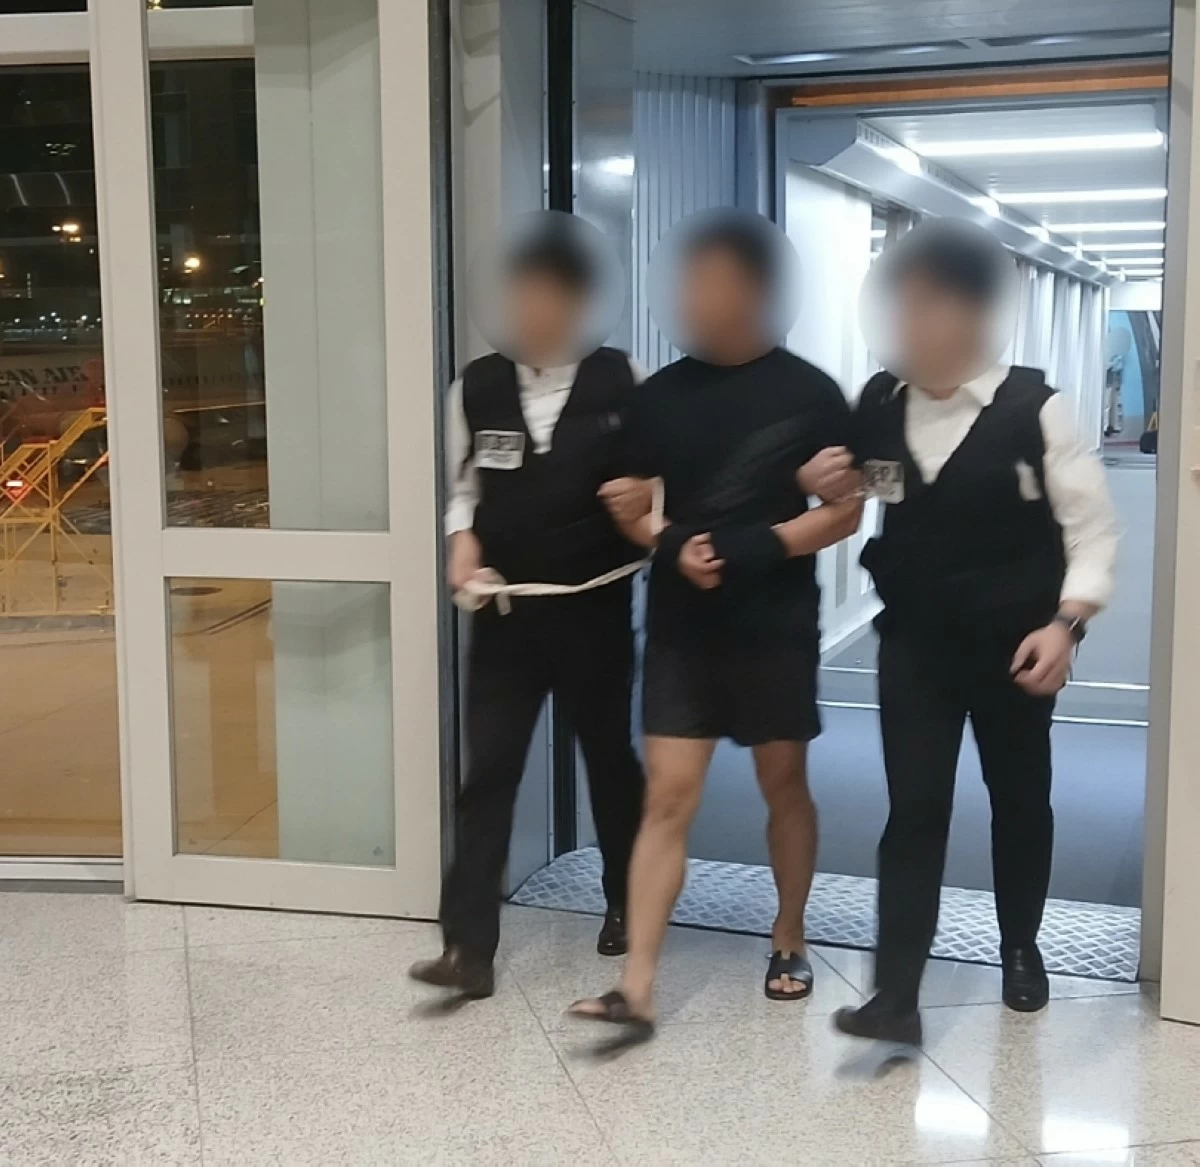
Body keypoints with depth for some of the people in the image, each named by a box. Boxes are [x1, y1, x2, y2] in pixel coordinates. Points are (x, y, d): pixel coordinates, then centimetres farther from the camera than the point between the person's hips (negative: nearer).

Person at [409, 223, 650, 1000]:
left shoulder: (621, 383, -6)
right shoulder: (478, 387, 1)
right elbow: (464, 486, 11)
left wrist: (640, 499, -20)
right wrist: (464, 541, -7)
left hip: (594, 609, -1)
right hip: (505, 611, 1)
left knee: (610, 758, 15)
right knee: (488, 770, -2)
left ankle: (627, 907, 37)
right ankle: (469, 948, 1)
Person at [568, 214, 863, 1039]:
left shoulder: (809, 394, -4)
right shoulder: (662, 394, 4)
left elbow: (844, 511, -3)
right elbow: (630, 504, 10)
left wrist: (762, 547, -19)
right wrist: (668, 544, -11)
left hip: (775, 628, -1)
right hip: (681, 629, 2)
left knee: (784, 785, 13)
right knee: (668, 797, -3)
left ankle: (790, 942, 34)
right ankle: (638, 989, -3)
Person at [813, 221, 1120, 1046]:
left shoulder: (1034, 408, -12)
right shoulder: (879, 405, -3)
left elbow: (1093, 526, -9)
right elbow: (860, 501, 14)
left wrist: (1067, 623, -21)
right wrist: (832, 489, -9)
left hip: (1013, 642, -1)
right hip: (914, 640, 2)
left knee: (1019, 799, 15)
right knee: (915, 808, -3)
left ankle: (1021, 950, 38)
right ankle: (897, 997, -2)